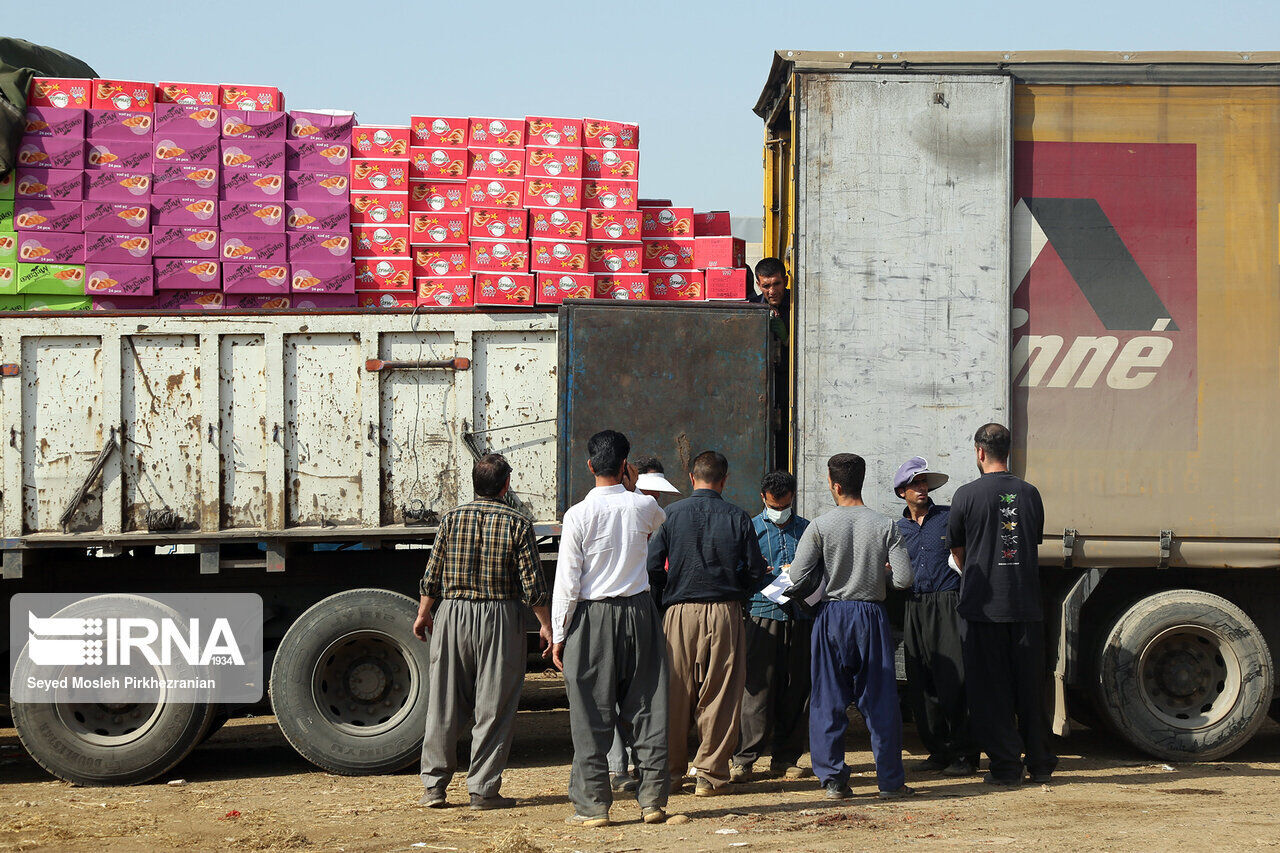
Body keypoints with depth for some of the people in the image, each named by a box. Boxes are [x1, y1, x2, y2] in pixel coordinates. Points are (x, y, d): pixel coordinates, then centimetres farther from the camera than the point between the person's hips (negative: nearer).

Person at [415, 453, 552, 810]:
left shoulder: (452, 519, 1)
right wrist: (545, 624, 3)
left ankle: (434, 785, 13)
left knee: (444, 704, 9)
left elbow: (432, 575, 4)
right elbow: (532, 582, -6)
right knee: (493, 707, 3)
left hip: (454, 616, 2)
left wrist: (423, 614, 17)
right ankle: (483, 789, 4)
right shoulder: (517, 524, -5)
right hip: (501, 619, -2)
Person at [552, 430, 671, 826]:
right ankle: (653, 799, 9)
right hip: (639, 610, 3)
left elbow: (566, 581, -8)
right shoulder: (643, 506, -1)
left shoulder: (578, 515, -10)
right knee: (646, 704, 8)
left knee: (591, 712, 2)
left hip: (591, 616, -3)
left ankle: (593, 804, 4)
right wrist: (633, 489, 20)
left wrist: (558, 635, -2)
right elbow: (664, 523, 27)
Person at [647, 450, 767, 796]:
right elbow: (755, 573, 1)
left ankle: (671, 771, 14)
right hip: (724, 612, 0)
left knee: (676, 694, 7)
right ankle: (710, 773, 6)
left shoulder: (671, 514, -1)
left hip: (680, 612, 0)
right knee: (719, 694, 5)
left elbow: (652, 566, -3)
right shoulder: (738, 518, 0)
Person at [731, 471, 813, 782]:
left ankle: (786, 757, 12)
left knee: (796, 690, 4)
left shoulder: (806, 529, 14)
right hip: (762, 615, -2)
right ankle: (743, 759, -4)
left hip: (799, 618, 2)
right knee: (757, 689, -8)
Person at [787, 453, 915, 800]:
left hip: (832, 616, -1)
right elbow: (903, 579, -6)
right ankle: (890, 780, 9)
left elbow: (798, 578, -10)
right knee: (880, 700, 7)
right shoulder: (885, 526, -3)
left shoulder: (820, 527, -6)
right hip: (872, 615, 1)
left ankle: (833, 778, 8)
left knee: (829, 700, 7)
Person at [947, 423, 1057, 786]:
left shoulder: (967, 495, -6)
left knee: (989, 689, 3)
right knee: (1030, 687, 11)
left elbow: (957, 549, 7)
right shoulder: (1030, 493, 5)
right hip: (1026, 606, 4)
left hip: (983, 607, -4)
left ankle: (1006, 765, 3)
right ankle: (1040, 763, 17)